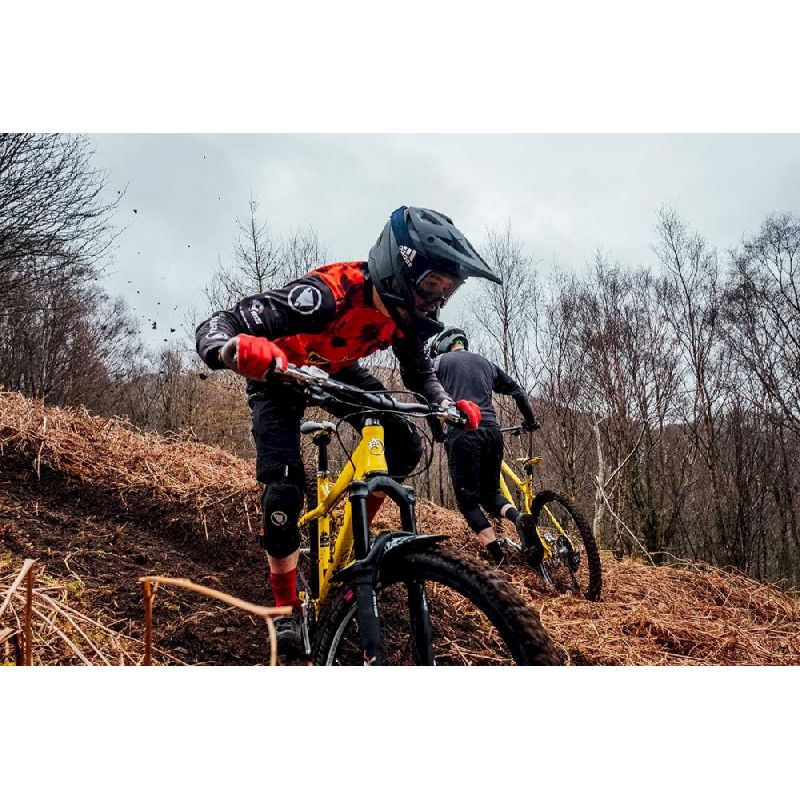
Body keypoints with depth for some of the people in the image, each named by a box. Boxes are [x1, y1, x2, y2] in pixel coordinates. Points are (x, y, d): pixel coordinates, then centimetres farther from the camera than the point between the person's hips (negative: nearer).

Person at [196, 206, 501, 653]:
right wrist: (233, 349, -67)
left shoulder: (406, 311, -20)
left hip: (335, 372, 5)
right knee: (284, 491, -20)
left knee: (406, 449, -14)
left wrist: (449, 405, -19)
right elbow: (216, 327, -43)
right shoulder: (329, 293, -41)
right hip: (279, 376, -5)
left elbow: (420, 371, 0)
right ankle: (288, 609, 1)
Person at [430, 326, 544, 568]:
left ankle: (498, 558, -13)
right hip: (492, 432, 5)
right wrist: (530, 421, 35)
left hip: (462, 434, -5)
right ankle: (519, 518, -12)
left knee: (467, 500, 0)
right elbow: (517, 390, 25)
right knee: (490, 492, 18)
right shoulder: (486, 363, 24)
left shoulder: (440, 361, 11)